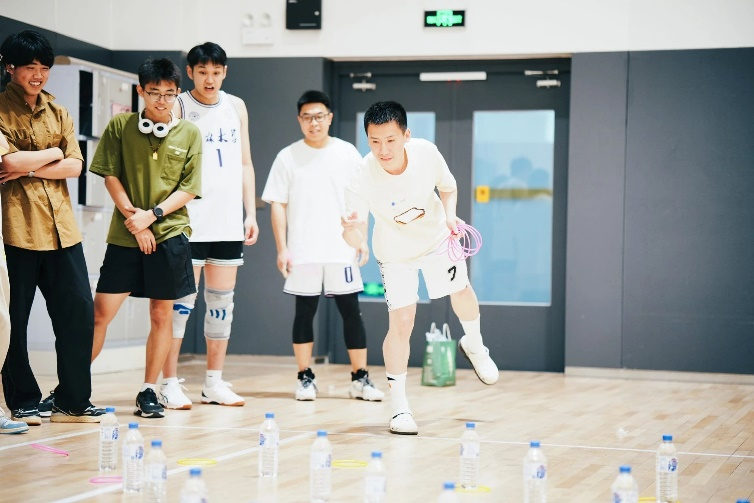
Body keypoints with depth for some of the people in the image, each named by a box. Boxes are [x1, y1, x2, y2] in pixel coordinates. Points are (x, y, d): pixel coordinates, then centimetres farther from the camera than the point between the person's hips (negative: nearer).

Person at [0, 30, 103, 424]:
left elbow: (75, 166, 5)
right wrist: (51, 153, -2)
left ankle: (72, 401, 13)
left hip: (61, 228, 5)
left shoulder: (57, 113, 17)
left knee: (79, 313, 3)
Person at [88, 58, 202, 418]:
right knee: (101, 311, -2)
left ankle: (149, 392, 15)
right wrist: (132, 216, -8)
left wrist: (151, 215, -11)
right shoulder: (120, 126, 2)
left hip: (170, 235, 1)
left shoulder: (189, 134, 3)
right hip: (124, 236, -1)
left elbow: (189, 189, 0)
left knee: (161, 314, 5)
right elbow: (110, 175, 1)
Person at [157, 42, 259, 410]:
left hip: (228, 222, 5)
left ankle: (214, 383, 15)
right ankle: (170, 383, 1)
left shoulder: (236, 107, 11)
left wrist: (251, 214, 9)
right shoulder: (178, 108, -3)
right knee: (181, 302, -4)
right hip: (189, 223, -5)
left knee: (222, 301, 8)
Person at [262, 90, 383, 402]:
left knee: (351, 311, 0)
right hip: (303, 252, 0)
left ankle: (360, 379, 6)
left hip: (341, 250, 0)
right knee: (304, 311, 4)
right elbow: (277, 204, 2)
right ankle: (305, 378, 12)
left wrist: (361, 239, 2)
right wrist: (282, 248, -4)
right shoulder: (288, 157, 2)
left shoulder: (347, 153, 5)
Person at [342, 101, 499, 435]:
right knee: (401, 323, -11)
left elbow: (447, 187, -5)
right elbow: (357, 241, -35)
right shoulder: (362, 179, -35)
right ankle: (399, 406, 3)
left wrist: (450, 217, -21)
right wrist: (350, 229, -57)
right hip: (395, 253, -3)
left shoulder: (427, 153, -28)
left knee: (460, 292, 15)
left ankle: (474, 346, 50)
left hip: (437, 238, 3)